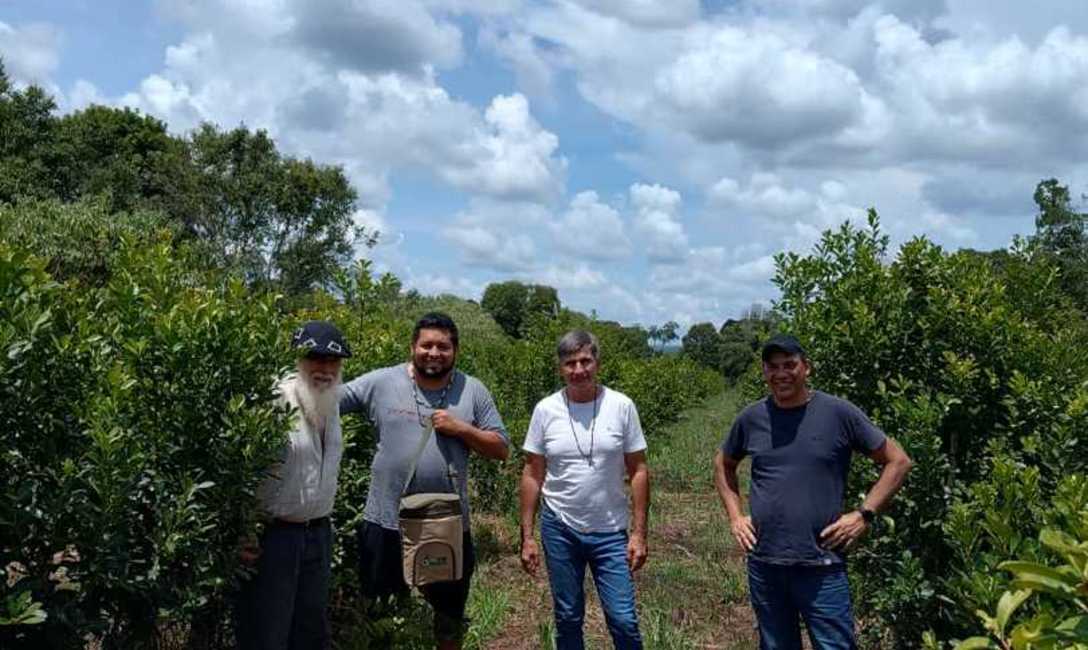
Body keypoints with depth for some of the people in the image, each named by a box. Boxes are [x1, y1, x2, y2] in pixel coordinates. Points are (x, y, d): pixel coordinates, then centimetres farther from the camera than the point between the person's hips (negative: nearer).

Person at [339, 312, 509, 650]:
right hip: (386, 522, -1)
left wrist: (460, 428, -15)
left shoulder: (473, 391, -2)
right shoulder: (381, 382, -6)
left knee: (450, 614, 21)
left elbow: (501, 448, -1)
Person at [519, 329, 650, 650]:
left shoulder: (622, 406, -7)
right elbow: (532, 475, 1)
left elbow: (638, 471, -2)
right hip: (559, 529, 1)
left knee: (623, 620, 0)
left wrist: (639, 533, -6)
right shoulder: (546, 409, -5)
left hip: (610, 532, -1)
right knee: (568, 619, 14)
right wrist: (526, 536, -1)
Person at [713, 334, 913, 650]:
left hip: (822, 566, -3)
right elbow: (723, 464, 20)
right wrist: (735, 516, 9)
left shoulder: (839, 413, -6)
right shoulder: (751, 418, 3)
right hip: (764, 564, 3)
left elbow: (898, 461, 1)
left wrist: (864, 514, -6)